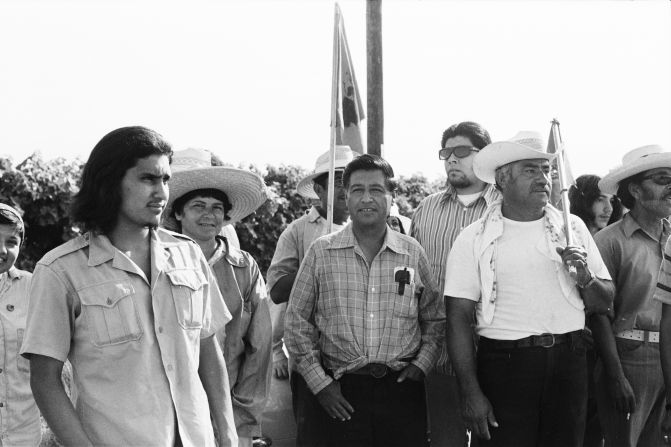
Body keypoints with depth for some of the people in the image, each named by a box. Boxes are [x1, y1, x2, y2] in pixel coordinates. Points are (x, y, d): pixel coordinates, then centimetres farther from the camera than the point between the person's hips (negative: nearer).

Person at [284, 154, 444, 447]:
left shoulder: (413, 253, 6)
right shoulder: (321, 253, 2)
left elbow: (434, 319, 15)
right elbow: (297, 323, 3)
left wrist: (422, 363, 1)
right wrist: (319, 382, -2)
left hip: (402, 388, 1)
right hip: (340, 393, -1)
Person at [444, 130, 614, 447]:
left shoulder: (572, 228, 8)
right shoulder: (474, 239, -3)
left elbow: (603, 304, 11)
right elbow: (459, 318, -6)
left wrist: (585, 279, -11)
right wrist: (471, 394, -12)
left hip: (568, 362, 3)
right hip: (504, 366, -3)